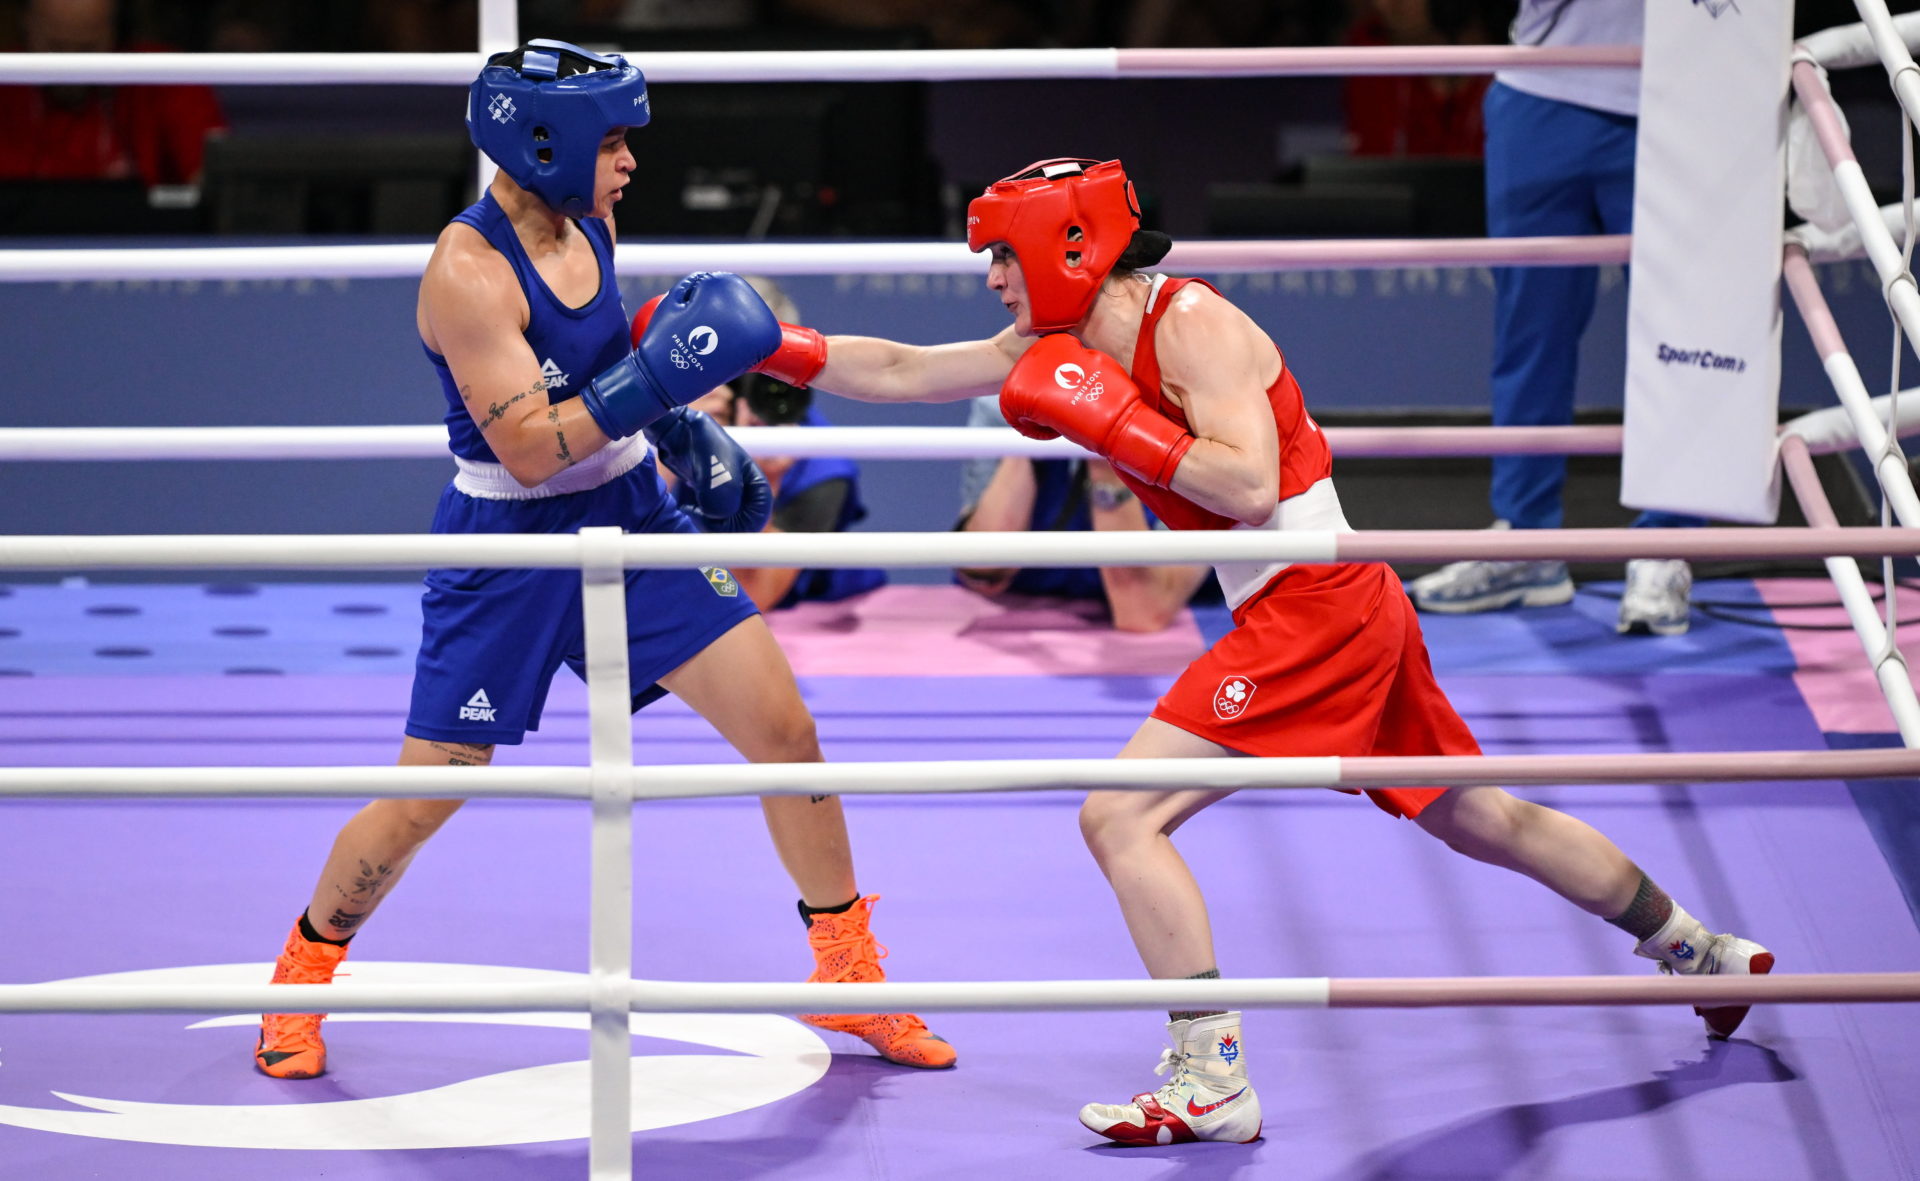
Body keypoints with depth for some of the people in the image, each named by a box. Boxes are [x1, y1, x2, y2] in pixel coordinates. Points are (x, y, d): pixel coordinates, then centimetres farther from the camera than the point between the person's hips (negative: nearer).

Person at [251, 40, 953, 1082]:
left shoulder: (587, 219, -1)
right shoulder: (468, 272, -24)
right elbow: (530, 450, -28)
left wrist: (686, 434, 9)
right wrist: (658, 377, -34)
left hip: (628, 521, 6)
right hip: (509, 548, -6)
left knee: (783, 728, 0)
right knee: (423, 799, -1)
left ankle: (849, 974, 14)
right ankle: (307, 968, 25)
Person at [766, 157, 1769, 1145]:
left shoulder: (1191, 324, -14)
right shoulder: (1059, 343, 11)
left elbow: (1249, 487, -25)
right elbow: (902, 373, 16)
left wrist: (1110, 421, -21)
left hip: (1316, 609, -10)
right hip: (1348, 610, 10)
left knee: (1119, 817, -15)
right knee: (1483, 820, 22)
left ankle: (1213, 1085, -17)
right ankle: (1705, 954, 35)